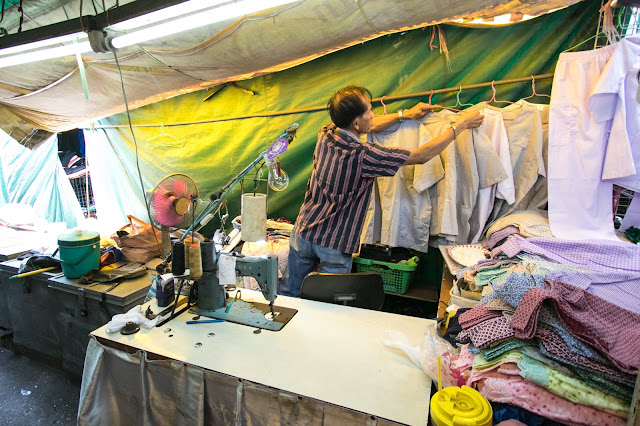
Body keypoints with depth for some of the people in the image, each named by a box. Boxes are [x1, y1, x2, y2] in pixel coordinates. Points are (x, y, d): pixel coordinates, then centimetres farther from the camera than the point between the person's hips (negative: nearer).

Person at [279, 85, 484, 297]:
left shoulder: (325, 135, -6)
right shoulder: (361, 156, -25)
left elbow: (367, 127, 13)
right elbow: (422, 156, -16)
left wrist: (405, 114, 21)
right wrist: (459, 125, -2)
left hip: (303, 232, 6)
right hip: (334, 246, -6)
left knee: (287, 293, 22)